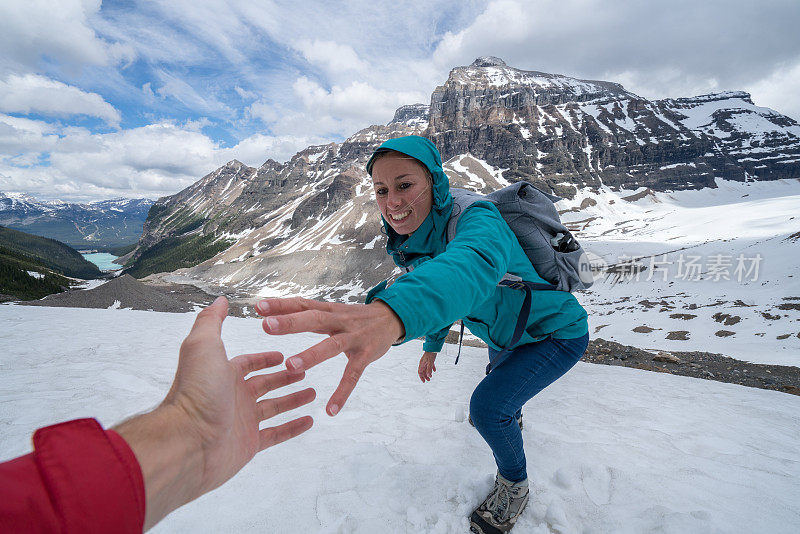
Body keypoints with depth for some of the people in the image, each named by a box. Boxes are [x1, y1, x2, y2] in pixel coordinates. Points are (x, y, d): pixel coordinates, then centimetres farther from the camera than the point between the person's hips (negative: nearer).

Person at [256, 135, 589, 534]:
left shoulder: (476, 220, -38)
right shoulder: (415, 244, -12)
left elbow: (472, 266, -62)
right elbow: (441, 291, 6)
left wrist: (393, 313, -81)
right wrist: (432, 346, 15)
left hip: (559, 332, -8)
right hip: (508, 332, 8)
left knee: (487, 405, -18)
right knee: (498, 362, 33)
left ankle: (514, 486, 15)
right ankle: (509, 414, 70)